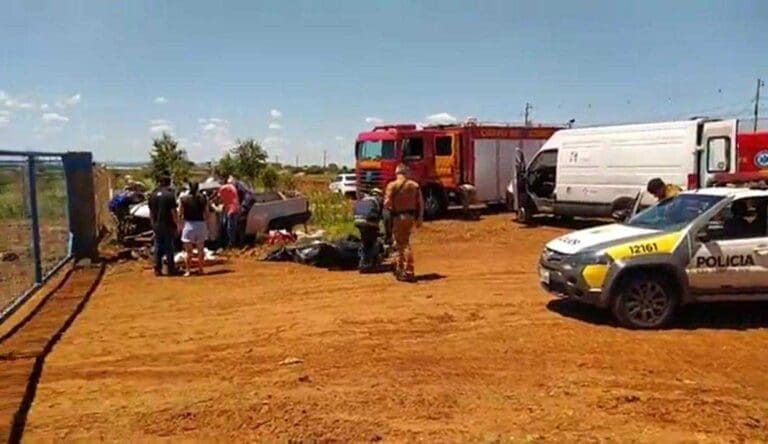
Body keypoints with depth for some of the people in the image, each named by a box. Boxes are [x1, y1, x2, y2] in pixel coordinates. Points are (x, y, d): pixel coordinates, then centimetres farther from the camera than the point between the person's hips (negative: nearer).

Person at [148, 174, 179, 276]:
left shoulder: (153, 194, 5)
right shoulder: (170, 194, -12)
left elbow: (151, 212, 10)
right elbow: (173, 211, -14)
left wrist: (153, 223, 19)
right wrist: (177, 224, -5)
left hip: (157, 225, 5)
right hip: (168, 225, -5)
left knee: (158, 247, 11)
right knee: (169, 247, 3)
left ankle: (157, 269, 12)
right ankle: (171, 269, 8)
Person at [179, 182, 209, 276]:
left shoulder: (184, 199, -5)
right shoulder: (203, 198, -2)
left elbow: (181, 214, -4)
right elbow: (206, 214, -1)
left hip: (189, 224, -1)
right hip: (201, 224, 2)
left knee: (188, 251, 6)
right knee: (201, 249, 15)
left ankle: (188, 270, 4)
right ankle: (201, 269, 21)